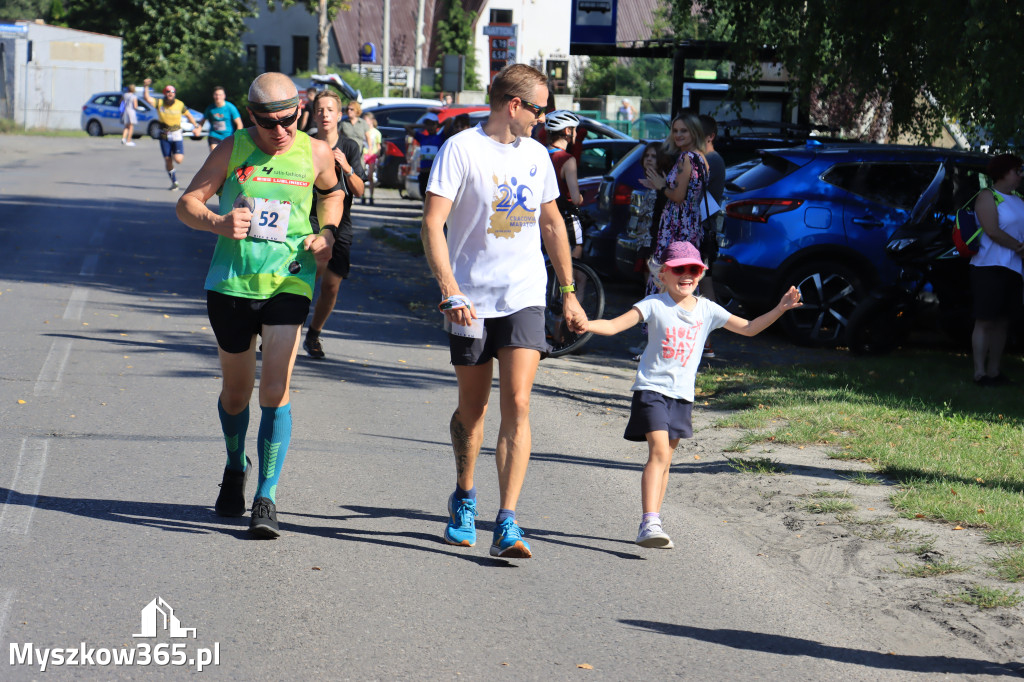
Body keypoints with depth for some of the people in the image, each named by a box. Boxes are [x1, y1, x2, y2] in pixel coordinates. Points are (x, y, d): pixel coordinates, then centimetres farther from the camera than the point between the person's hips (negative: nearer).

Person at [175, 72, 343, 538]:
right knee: (236, 391, 13)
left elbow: (331, 192, 23)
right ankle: (235, 468, 41)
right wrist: (217, 223, -23)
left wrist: (327, 233, 5)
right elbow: (186, 204, -2)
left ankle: (266, 499, -9)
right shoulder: (232, 151, -2)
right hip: (231, 283, 1)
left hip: (289, 283, -1)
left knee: (275, 390, -12)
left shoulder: (315, 153, 2)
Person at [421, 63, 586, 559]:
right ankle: (464, 499, 35)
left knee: (517, 406, -11)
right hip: (471, 301, -3)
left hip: (524, 298, 3)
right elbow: (432, 224, -12)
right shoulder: (461, 150, -6)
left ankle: (507, 525, -15)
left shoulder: (536, 155, 12)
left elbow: (552, 224, 23)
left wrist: (569, 293, 20)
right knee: (472, 408, 10)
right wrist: (450, 291, -23)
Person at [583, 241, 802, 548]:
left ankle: (652, 525, 20)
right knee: (659, 452, -20)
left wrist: (780, 309, 0)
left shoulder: (707, 310, 6)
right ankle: (649, 524, -27)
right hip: (651, 388, -5)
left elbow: (748, 328, 11)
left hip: (682, 394, 5)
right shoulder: (654, 306, -6)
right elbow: (613, 326, -13)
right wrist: (584, 324, -32)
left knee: (665, 459, 12)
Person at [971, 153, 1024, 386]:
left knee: (1002, 322, 9)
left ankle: (994, 371, 14)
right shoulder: (988, 197, -6)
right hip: (990, 267, -7)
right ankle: (980, 373, -4)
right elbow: (992, 231, -17)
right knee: (985, 321, -6)